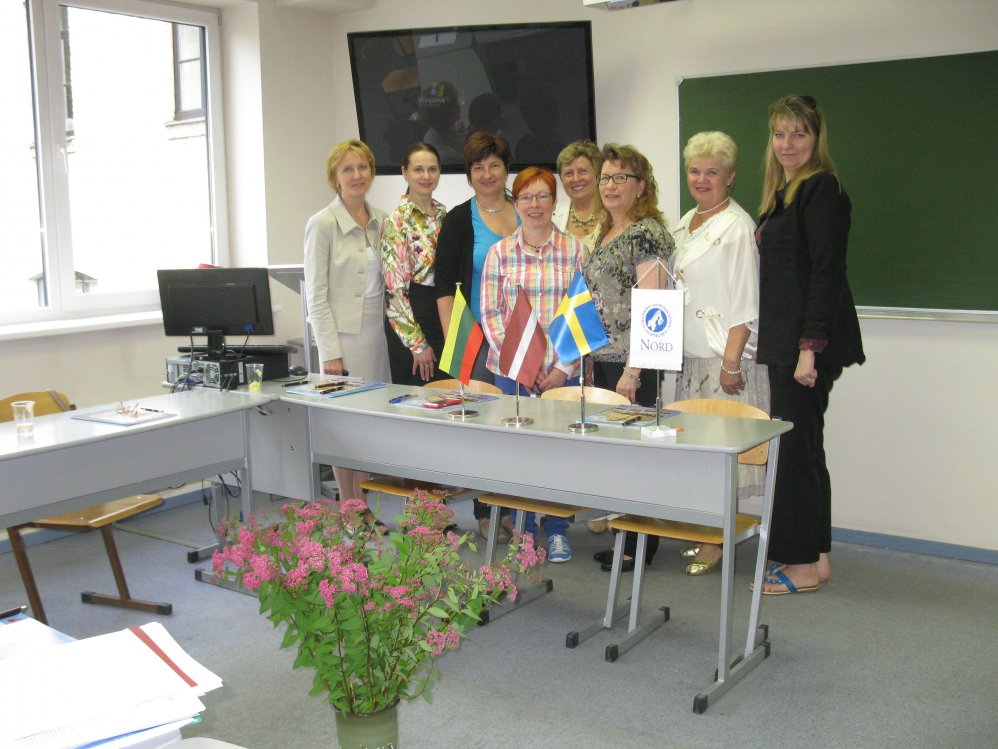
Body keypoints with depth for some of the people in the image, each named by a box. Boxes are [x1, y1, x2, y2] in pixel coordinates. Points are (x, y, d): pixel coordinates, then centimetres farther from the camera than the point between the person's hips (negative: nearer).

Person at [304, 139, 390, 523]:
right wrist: (330, 352, -13)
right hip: (343, 336, -5)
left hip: (377, 333, 6)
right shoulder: (323, 225, -8)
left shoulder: (381, 221, 9)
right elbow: (316, 295, -9)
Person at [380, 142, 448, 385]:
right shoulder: (397, 221, -11)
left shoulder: (444, 215, 9)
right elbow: (395, 288, -14)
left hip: (445, 315, 6)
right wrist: (418, 344, -14)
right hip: (413, 318, -6)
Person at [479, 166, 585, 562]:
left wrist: (564, 366, -8)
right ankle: (523, 529, 22)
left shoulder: (574, 250, 2)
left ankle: (557, 530, 20)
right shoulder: (500, 251, 4)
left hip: (562, 370, 0)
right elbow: (490, 314, 1)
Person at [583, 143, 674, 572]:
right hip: (603, 359, 9)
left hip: (633, 363, -9)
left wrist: (631, 371, -21)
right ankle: (624, 539, 23)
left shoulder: (647, 232, -11)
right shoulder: (604, 234, 16)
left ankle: (640, 547, 10)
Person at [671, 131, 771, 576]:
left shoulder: (737, 226, -10)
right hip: (689, 355, 8)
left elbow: (744, 302, -15)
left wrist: (732, 360, -19)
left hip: (723, 356, -8)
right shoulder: (686, 224, 16)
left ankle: (718, 543, 3)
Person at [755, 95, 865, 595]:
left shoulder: (821, 188, -11)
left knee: (796, 446, -4)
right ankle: (810, 554, 23)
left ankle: (805, 563, 7)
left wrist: (810, 347, -22)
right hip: (784, 340, 10)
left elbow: (826, 271, -18)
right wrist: (783, 344, 17)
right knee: (799, 446, 13)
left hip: (809, 341, -9)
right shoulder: (782, 191, 17)